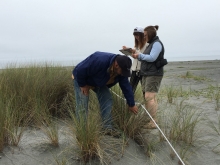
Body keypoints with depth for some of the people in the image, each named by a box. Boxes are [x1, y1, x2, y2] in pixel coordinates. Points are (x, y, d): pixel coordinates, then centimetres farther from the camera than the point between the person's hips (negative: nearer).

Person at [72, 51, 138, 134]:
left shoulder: (121, 71, -18)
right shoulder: (99, 60, -43)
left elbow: (126, 87, -8)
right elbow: (80, 70, -36)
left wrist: (131, 104, -3)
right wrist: (83, 85, -23)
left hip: (99, 82, 6)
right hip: (81, 78, -6)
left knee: (107, 100, -6)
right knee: (82, 105, -15)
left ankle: (108, 128, 0)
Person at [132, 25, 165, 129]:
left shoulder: (157, 44, -7)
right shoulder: (151, 44, 21)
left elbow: (152, 58, -18)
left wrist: (140, 55, -8)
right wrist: (138, 57, 3)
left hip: (154, 74, -9)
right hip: (147, 74, 9)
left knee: (149, 97, -14)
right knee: (150, 97, 8)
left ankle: (153, 122, -12)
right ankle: (149, 120, 13)